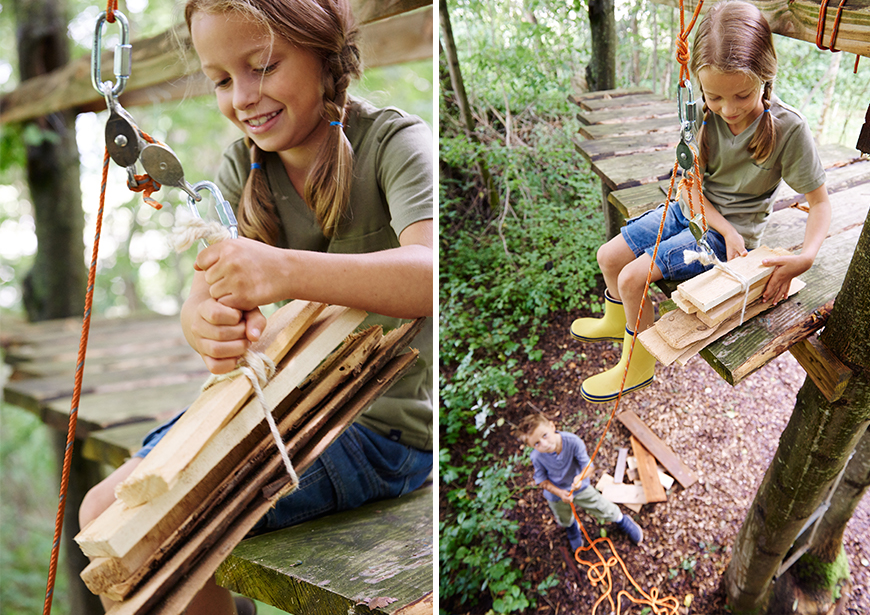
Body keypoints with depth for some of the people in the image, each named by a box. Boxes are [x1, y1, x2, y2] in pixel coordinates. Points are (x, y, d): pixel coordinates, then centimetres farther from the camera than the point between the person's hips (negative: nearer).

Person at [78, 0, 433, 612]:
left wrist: (284, 270, -44)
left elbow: (434, 274, -32)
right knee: (102, 511, 4)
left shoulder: (393, 141, -14)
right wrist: (205, 322, -31)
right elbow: (205, 291, -6)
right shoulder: (244, 165, 4)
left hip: (380, 425, -6)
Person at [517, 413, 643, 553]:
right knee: (565, 521, 29)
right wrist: (560, 493, -28)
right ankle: (573, 528, 68)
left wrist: (581, 477, -48)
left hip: (580, 487, -1)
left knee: (605, 511, 13)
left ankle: (622, 520, 49)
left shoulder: (573, 442, -37)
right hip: (557, 493, 1)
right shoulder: (537, 457, -33)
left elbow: (588, 465, -27)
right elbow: (541, 479, -16)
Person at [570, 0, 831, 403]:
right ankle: (617, 320, 35)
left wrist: (806, 257, -31)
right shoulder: (704, 115, -13)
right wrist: (726, 229, -22)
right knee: (609, 256, 2)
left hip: (732, 231, -5)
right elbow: (689, 187, -7)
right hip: (692, 211, 5)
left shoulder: (788, 129, -23)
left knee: (633, 278, -18)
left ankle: (639, 366, 5)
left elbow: (819, 202, -15)